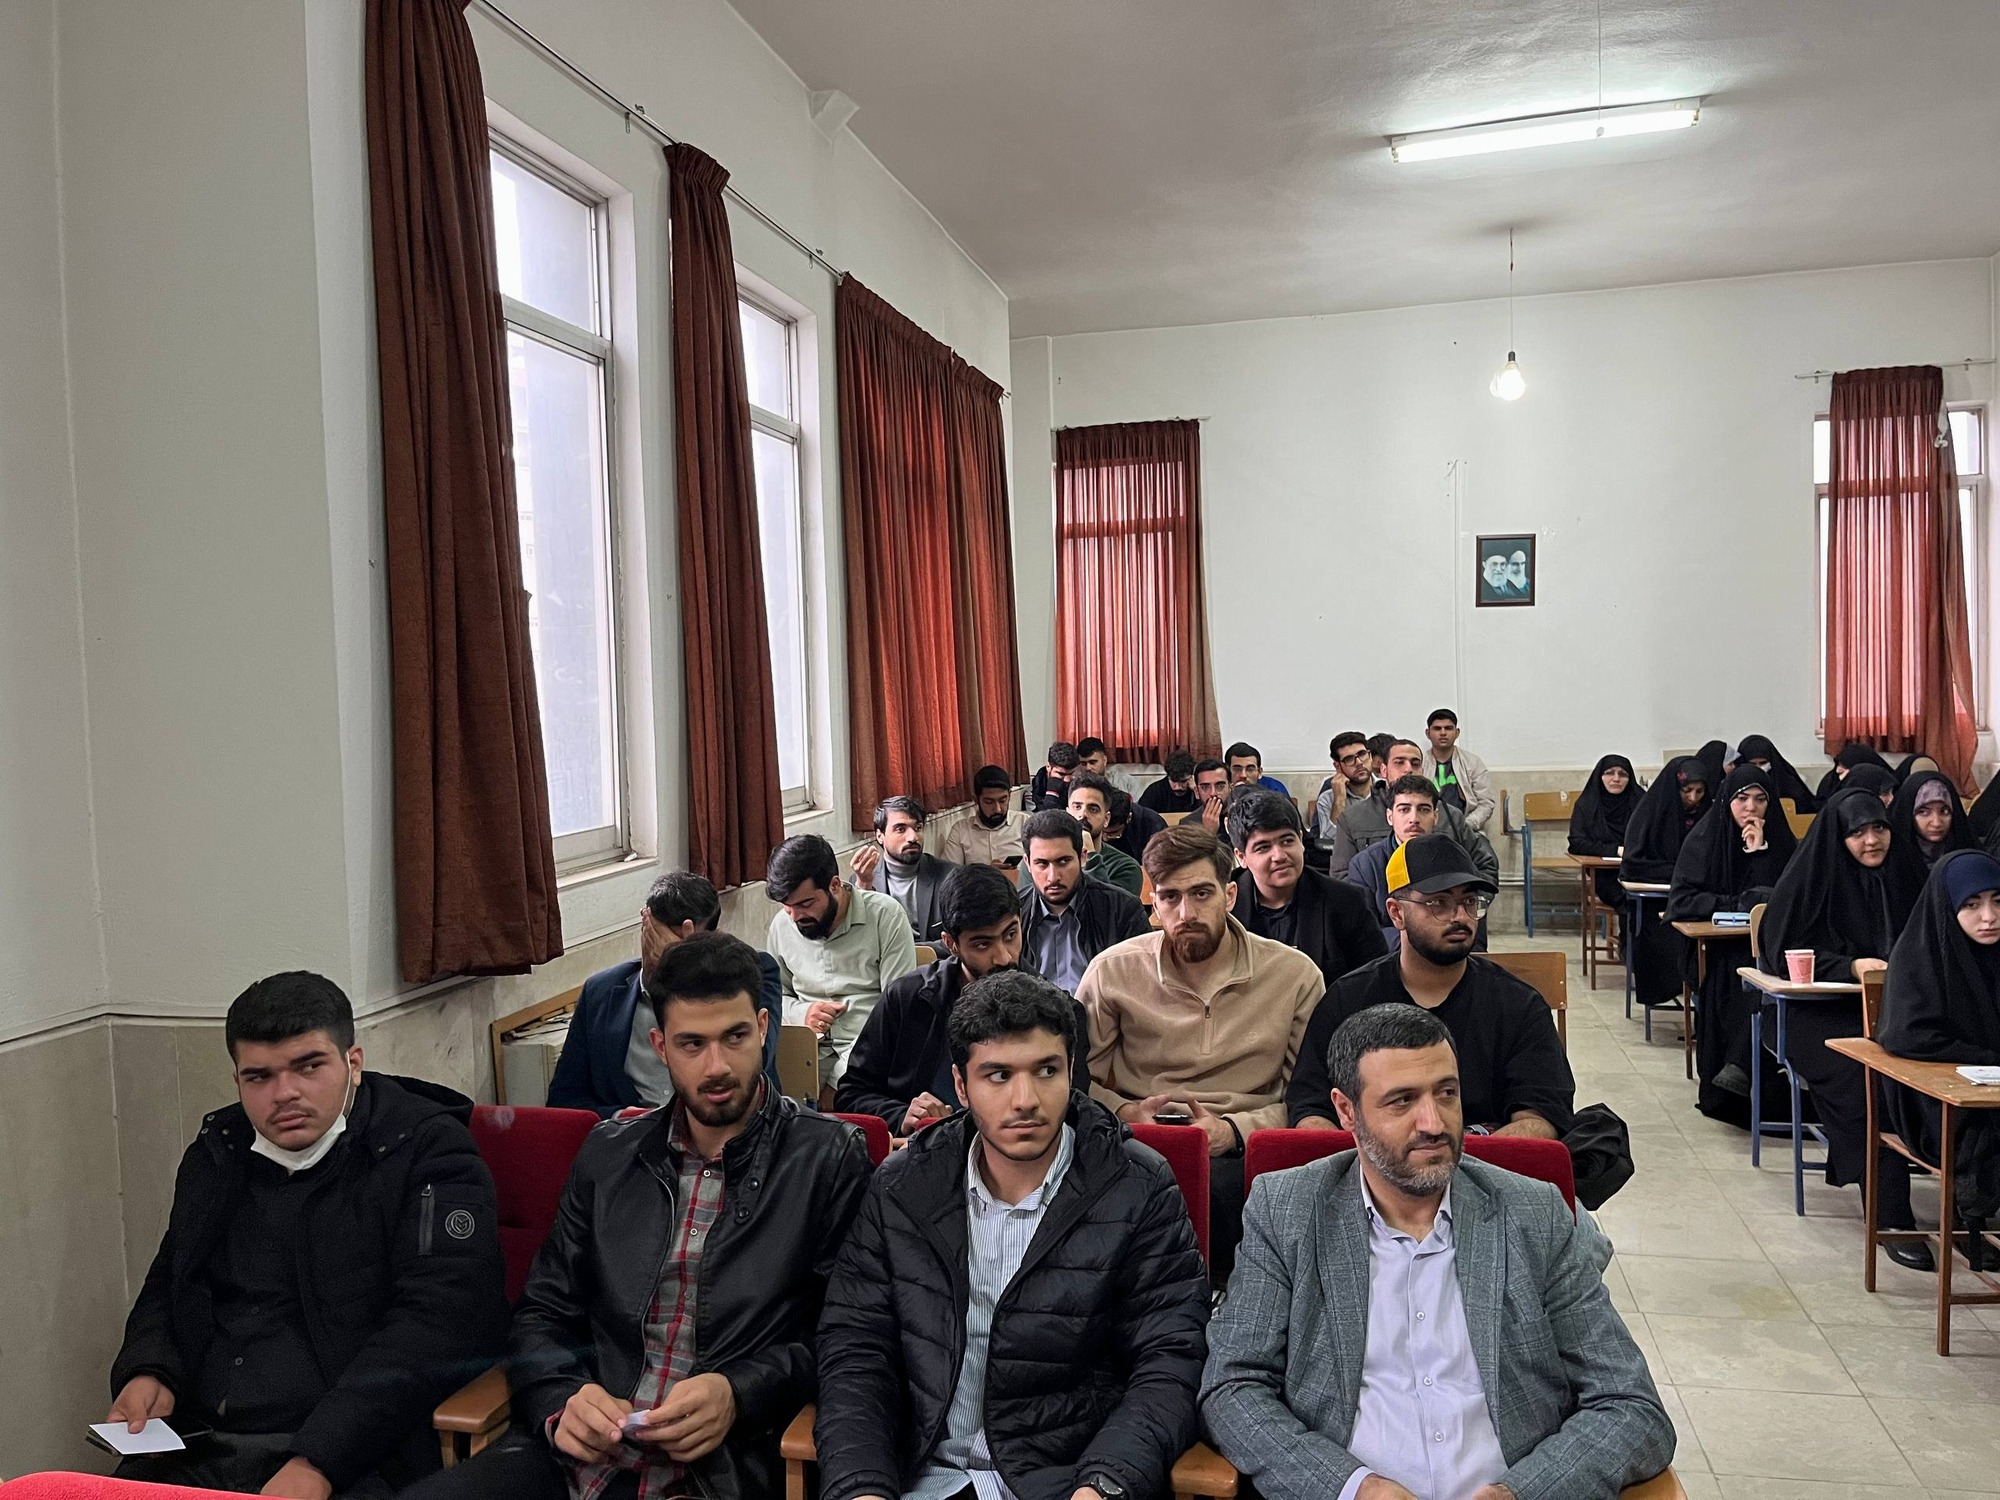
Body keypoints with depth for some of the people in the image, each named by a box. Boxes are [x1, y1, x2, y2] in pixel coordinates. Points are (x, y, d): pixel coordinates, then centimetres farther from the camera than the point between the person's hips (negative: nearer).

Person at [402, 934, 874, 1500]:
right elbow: (543, 1312, 15)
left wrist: (739, 1393, -17)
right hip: (581, 1452, 3)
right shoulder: (609, 1154, 14)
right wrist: (561, 1400, -5)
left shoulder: (830, 1158, 0)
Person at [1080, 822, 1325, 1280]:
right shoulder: (1113, 971, 7)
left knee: (1213, 1182, -36)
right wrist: (1125, 1112, -9)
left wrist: (1234, 1130, -11)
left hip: (1242, 1154, 0)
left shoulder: (1295, 974, 5)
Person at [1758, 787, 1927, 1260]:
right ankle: (1891, 1217, -25)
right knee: (1867, 1077, -30)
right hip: (1824, 1011, -3)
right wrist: (1850, 966, -17)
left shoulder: (1905, 871, 10)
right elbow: (1783, 948, -4)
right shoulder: (1814, 875, -1)